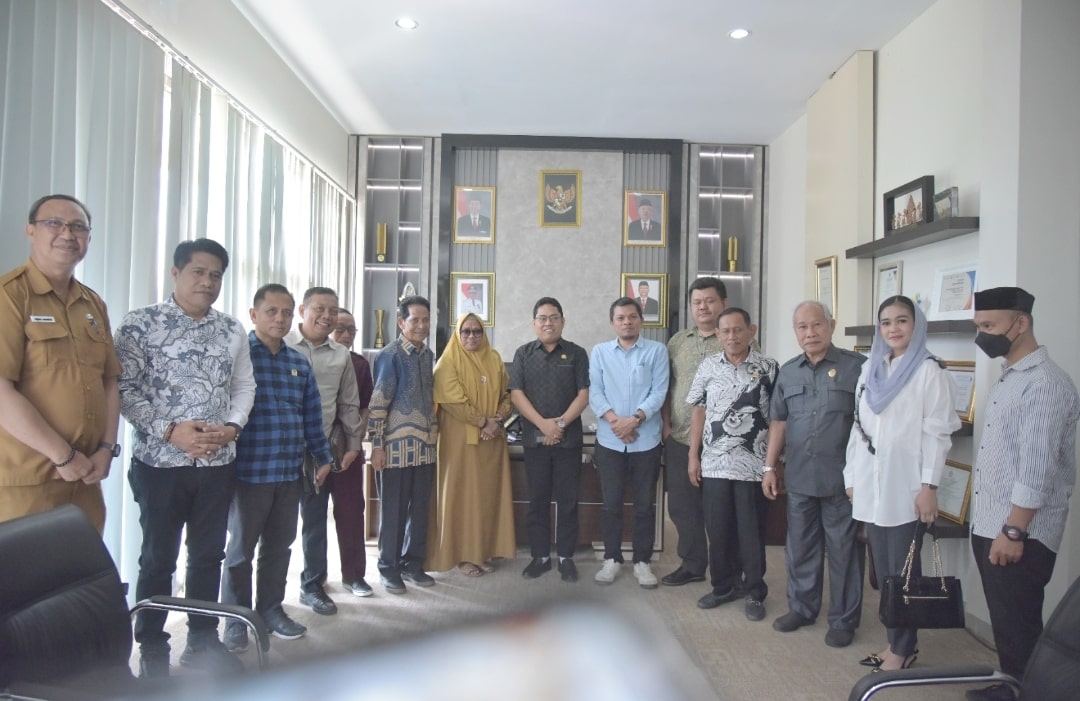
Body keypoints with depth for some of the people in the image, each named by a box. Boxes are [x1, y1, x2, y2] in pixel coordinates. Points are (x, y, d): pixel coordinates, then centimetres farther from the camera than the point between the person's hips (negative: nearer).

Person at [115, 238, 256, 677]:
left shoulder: (233, 331, 7)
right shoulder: (140, 324, -5)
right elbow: (124, 388, -9)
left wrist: (232, 427, -7)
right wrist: (170, 430, -18)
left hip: (219, 463, 4)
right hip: (160, 461, -3)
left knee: (208, 555, 14)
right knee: (158, 559, 9)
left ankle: (203, 640, 31)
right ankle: (152, 649, 27)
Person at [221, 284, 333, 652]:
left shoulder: (300, 363, 10)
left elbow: (312, 415, 14)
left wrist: (323, 457, 14)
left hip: (291, 472, 5)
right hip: (249, 470, -5)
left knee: (280, 545, 16)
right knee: (242, 547, 9)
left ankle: (271, 608, 31)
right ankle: (235, 619, 24)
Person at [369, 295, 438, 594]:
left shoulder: (428, 354, 9)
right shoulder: (390, 355, -10)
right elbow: (378, 403, -12)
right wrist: (377, 446, -14)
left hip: (425, 445, 6)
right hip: (396, 445, -6)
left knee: (420, 509, 12)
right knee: (393, 511, 5)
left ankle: (413, 563, 27)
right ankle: (389, 568, 20)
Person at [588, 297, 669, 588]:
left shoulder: (657, 350, 2)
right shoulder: (599, 351, 6)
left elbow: (659, 392, -5)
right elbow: (594, 392, -1)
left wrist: (634, 419, -17)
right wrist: (615, 420, -16)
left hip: (646, 440, -1)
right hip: (609, 440, 1)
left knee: (644, 504, 8)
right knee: (611, 503, 8)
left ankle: (642, 561, 21)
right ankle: (612, 558, 21)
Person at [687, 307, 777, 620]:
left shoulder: (768, 367, -3)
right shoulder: (708, 366, 3)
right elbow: (699, 412, 7)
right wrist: (693, 456, 4)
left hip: (752, 465, -2)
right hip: (714, 464, 2)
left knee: (751, 531, 7)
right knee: (717, 529, 11)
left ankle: (754, 592, 23)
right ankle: (724, 585, 29)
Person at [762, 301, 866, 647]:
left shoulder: (857, 366, -5)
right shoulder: (787, 371, 9)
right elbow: (778, 421, 13)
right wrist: (770, 466, 10)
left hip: (842, 478, -4)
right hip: (799, 476, 4)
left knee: (843, 550, 7)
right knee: (800, 547, 15)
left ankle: (843, 619, 22)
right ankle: (801, 607, 32)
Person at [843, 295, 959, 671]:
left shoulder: (930, 371, -5)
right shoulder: (870, 369, 12)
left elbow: (937, 432, -9)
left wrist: (929, 487, -14)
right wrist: (851, 478, 12)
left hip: (906, 487, -6)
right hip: (871, 485, 6)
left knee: (903, 570, 2)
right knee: (883, 569, 11)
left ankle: (904, 647, 16)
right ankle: (899, 638, 24)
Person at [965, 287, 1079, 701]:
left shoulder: (1046, 383, -17)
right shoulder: (1007, 377, 11)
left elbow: (1037, 467, -22)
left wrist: (1014, 531, -21)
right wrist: (993, 526, 17)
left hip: (1020, 534, -9)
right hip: (989, 527, 9)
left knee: (1019, 627, 5)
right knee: (1003, 622, 19)